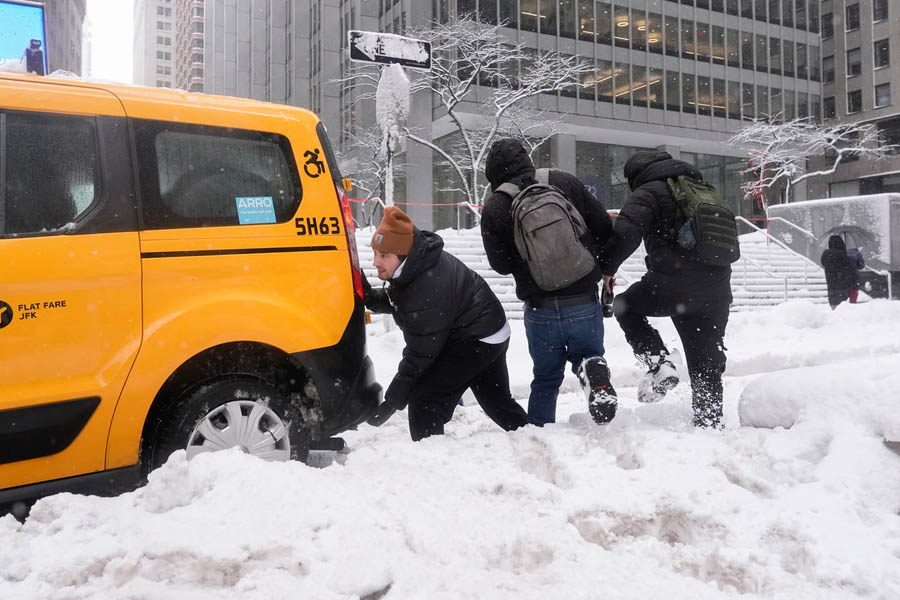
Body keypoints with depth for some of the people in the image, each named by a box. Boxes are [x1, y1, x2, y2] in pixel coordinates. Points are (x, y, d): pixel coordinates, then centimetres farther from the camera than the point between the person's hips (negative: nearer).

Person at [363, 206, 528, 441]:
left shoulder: (427, 293, -35)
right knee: (497, 400, 25)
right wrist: (372, 299, -14)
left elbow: (420, 356, -28)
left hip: (476, 341, -10)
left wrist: (392, 402, -21)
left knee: (424, 402, -14)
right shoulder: (417, 263, -8)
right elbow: (397, 300, 9)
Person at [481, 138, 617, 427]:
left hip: (541, 309, 0)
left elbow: (500, 265, -2)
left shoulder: (493, 208, -5)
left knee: (546, 378, 20)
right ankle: (591, 367, -11)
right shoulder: (565, 182, 0)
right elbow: (605, 227, 3)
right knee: (585, 354, 23)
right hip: (585, 303, 0)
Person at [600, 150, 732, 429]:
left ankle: (659, 364, 4)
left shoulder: (648, 192, -1)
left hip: (671, 286, -6)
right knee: (707, 367, 14)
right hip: (715, 293, 6)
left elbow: (626, 233, -17)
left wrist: (607, 267, -4)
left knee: (625, 306, 21)